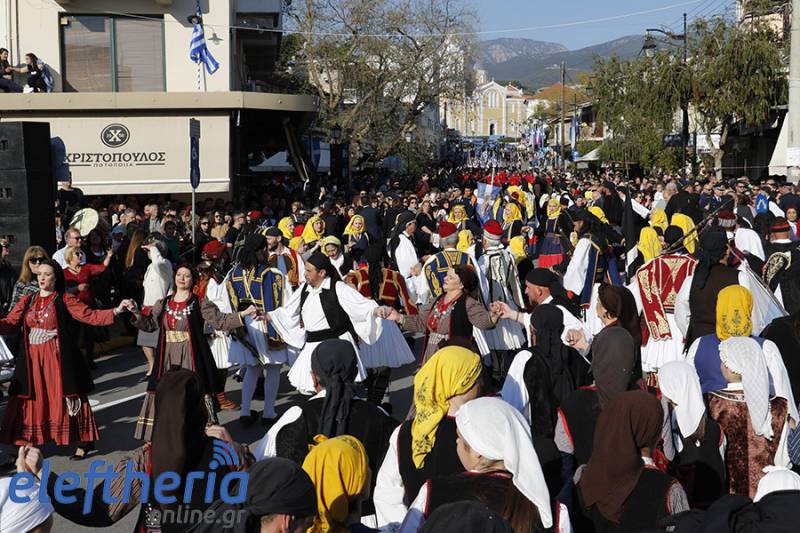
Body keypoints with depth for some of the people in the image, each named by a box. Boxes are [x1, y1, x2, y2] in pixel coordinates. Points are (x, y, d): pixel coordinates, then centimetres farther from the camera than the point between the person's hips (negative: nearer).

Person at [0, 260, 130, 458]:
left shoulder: (64, 300, -3)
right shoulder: (27, 301, 10)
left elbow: (90, 315, -10)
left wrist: (116, 311, -22)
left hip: (58, 360, -4)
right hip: (32, 361, 4)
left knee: (65, 400, 1)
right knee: (31, 402, 7)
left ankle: (84, 442, 13)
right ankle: (25, 444, 19)